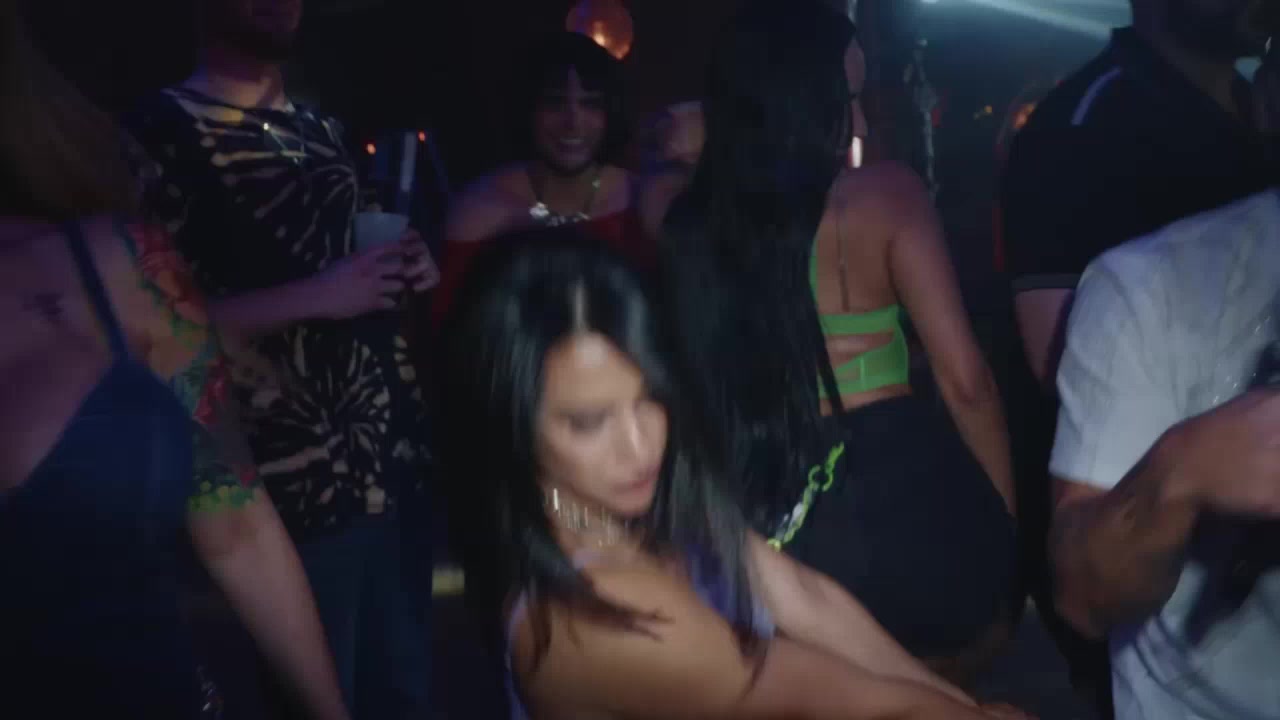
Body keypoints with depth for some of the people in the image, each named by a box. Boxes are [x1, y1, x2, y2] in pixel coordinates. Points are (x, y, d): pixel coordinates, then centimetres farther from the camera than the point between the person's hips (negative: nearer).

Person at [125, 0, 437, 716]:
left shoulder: (322, 126, 16)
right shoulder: (166, 128, -6)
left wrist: (406, 266, 6)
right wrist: (316, 295, -17)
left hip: (398, 446, 7)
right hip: (301, 470, -6)